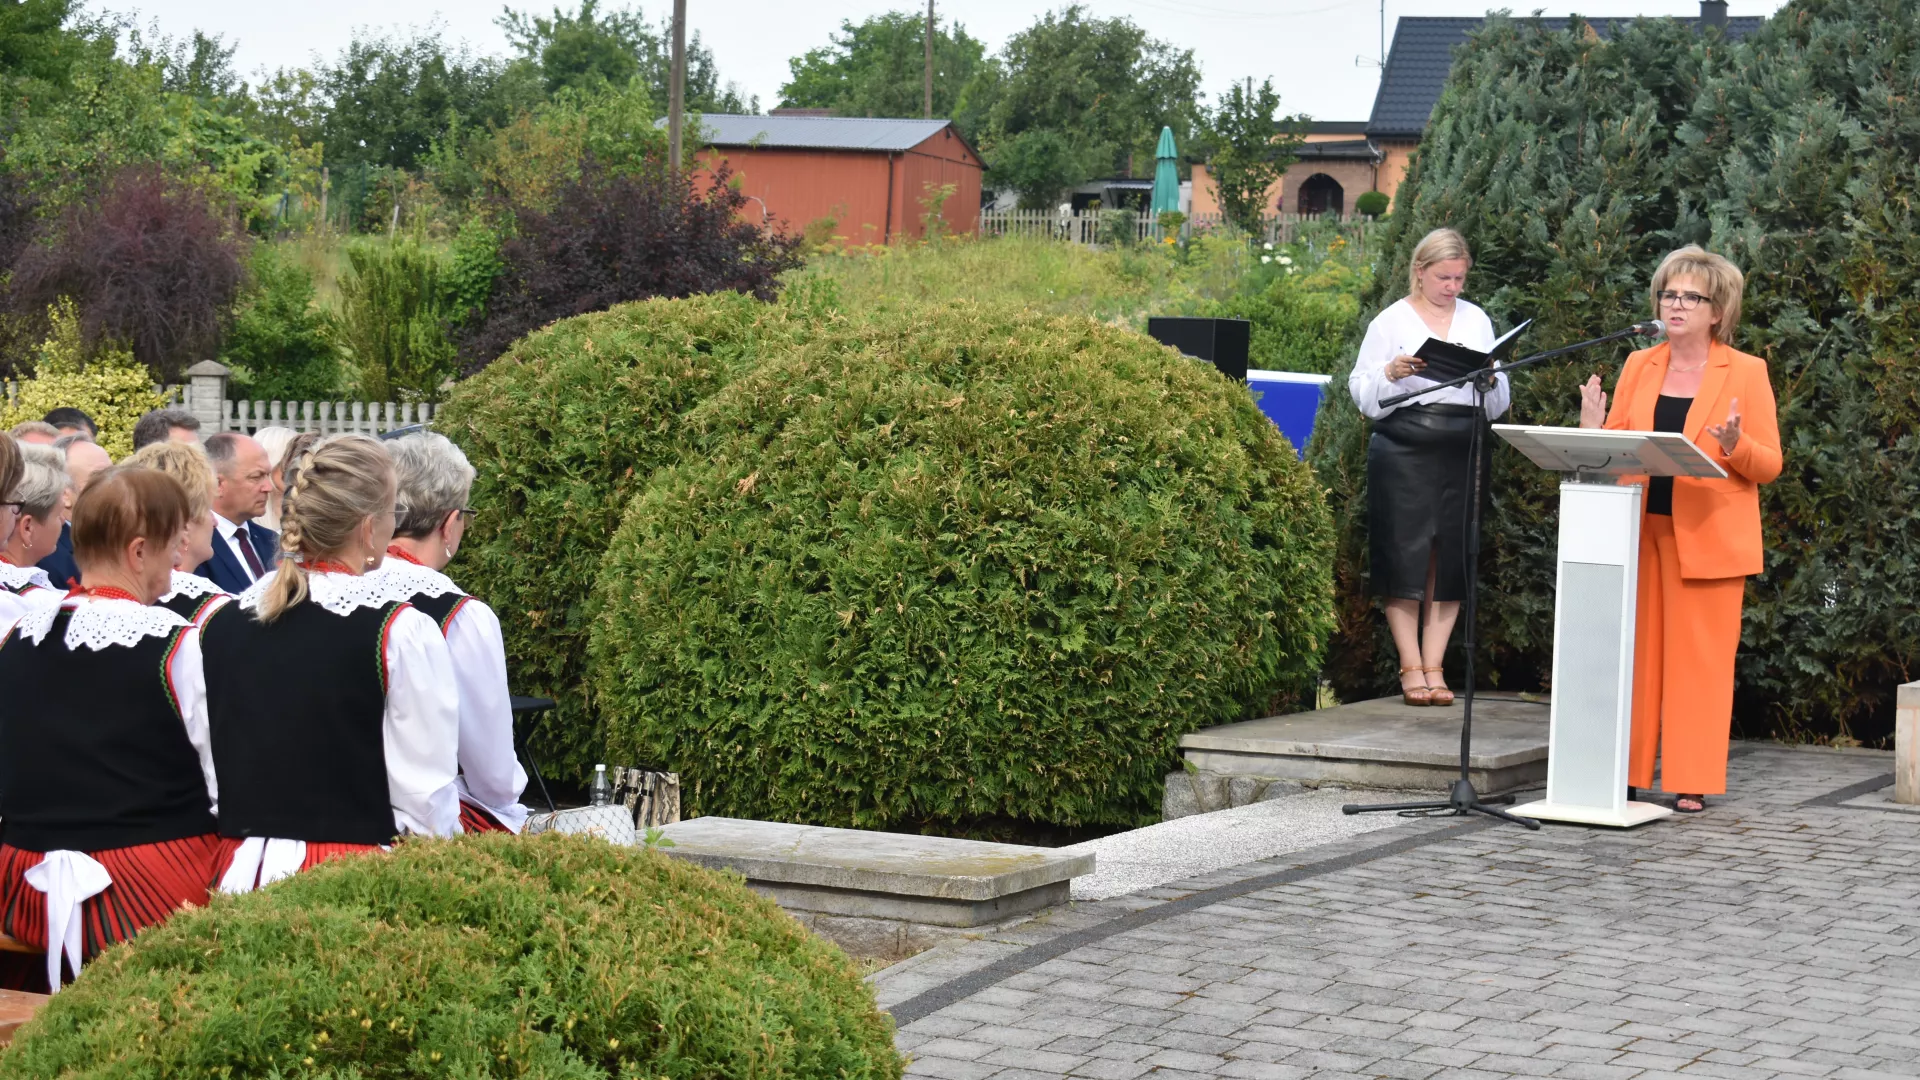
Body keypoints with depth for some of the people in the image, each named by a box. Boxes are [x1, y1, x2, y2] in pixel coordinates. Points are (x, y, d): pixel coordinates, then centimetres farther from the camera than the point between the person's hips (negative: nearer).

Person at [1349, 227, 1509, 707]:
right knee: (1404, 555, -5)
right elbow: (1362, 395, 1)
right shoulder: (1391, 321, 4)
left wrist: (1491, 381, -6)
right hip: (1404, 447, -3)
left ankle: (1434, 667, 5)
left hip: (1463, 449, 3)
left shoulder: (1477, 321, 14)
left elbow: (1498, 406, 15)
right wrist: (1391, 373, -17)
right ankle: (1411, 669, -1)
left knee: (1451, 558, 1)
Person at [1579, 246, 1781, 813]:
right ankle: (1625, 774, 9)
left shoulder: (1746, 373, 0)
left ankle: (1693, 783, 2)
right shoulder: (1638, 367, 10)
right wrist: (1593, 429, -10)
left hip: (1707, 541, -3)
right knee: (1635, 654, 4)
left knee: (1699, 659, -2)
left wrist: (1736, 445, -22)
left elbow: (1769, 465, -2)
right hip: (1640, 535, 3)